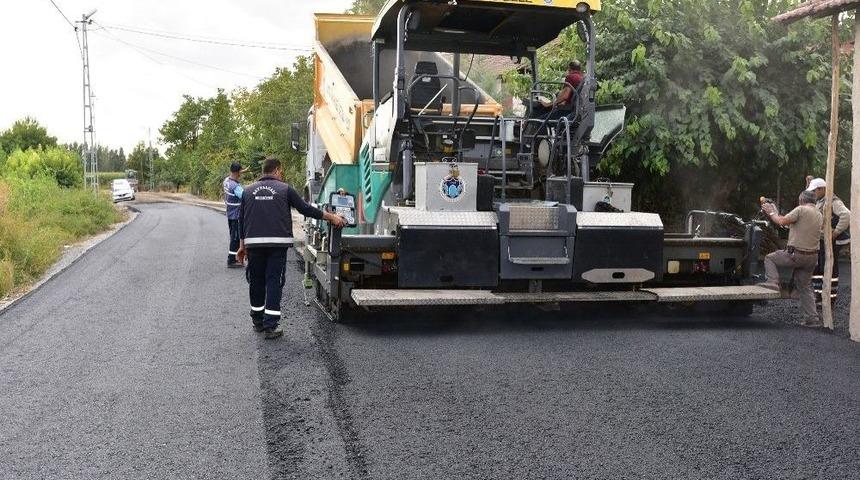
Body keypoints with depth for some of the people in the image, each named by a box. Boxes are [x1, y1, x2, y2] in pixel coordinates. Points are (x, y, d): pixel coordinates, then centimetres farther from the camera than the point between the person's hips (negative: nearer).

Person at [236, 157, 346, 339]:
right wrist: (332, 217, 7)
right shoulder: (285, 189, 2)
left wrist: (242, 246, 19)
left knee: (256, 281, 14)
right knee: (274, 281, -1)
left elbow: (241, 220, 13)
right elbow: (306, 209, -1)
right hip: (278, 243, -3)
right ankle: (271, 325, -5)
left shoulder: (248, 191, 13)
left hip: (254, 243, 3)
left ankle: (257, 321, 25)